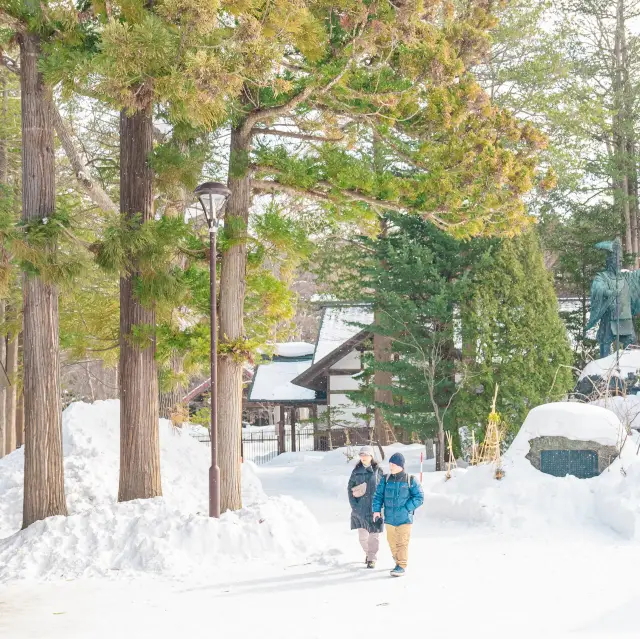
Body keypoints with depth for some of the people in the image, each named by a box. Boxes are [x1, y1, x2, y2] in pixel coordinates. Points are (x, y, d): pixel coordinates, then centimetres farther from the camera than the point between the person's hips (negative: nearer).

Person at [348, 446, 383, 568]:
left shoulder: (378, 471, 0)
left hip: (374, 507, -2)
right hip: (360, 507, 2)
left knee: (374, 534, -3)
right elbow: (350, 488, 6)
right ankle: (368, 553, 29)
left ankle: (372, 558, 7)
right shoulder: (356, 471, 6)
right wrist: (353, 504, -5)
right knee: (362, 535, 5)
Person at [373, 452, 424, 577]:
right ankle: (398, 561, 31)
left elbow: (419, 497, -4)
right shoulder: (386, 480, 4)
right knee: (392, 542, 13)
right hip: (389, 518, 4)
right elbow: (378, 495, 7)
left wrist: (407, 508, -12)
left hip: (404, 519, -4)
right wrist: (377, 510, -6)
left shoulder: (410, 480, -6)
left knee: (402, 543, -5)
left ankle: (401, 566, -1)